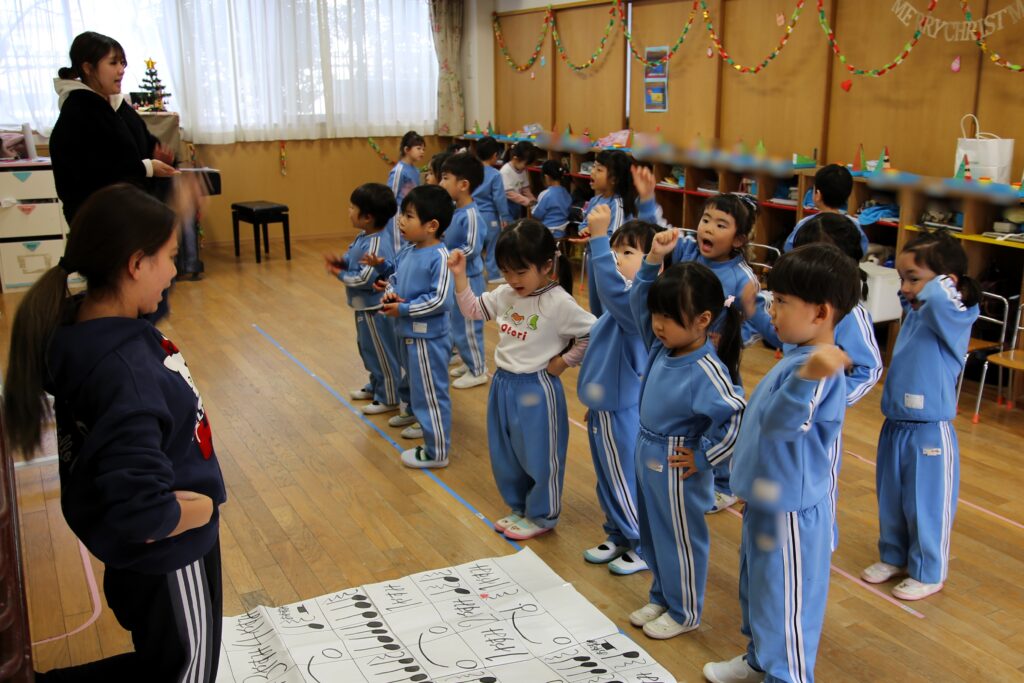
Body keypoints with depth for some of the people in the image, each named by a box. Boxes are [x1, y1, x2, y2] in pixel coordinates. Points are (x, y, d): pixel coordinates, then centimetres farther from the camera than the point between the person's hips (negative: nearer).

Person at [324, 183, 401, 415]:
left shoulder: (375, 244, -27)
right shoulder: (364, 236, 4)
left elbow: (365, 278, -29)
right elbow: (354, 259, 13)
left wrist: (340, 274, -16)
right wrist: (341, 260, -8)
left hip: (374, 309, -10)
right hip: (365, 306, 10)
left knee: (381, 353, 4)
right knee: (368, 348, 25)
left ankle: (388, 398, 17)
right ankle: (376, 386, 42)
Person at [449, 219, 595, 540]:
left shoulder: (559, 303, -20)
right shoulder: (506, 294, 1)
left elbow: (593, 334, -19)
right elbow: (473, 309, 13)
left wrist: (563, 361, -14)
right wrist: (460, 274, 2)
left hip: (536, 389, -7)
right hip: (503, 384, 8)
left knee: (539, 457, 8)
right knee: (504, 454, 20)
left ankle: (542, 516, 28)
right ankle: (519, 508, 39)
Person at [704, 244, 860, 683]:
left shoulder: (818, 371, -28)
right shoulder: (800, 358, 5)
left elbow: (783, 421, -40)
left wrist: (809, 376, -56)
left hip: (789, 511, -11)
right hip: (767, 500, 11)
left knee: (785, 599, 6)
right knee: (757, 585, 27)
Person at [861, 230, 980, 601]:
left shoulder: (954, 319, -19)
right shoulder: (913, 311, 2)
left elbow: (939, 300, -41)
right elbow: (908, 296, 25)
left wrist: (939, 285, -22)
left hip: (930, 433, -7)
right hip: (894, 426, 7)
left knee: (927, 506, 9)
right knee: (891, 500, 21)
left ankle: (928, 574, 27)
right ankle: (894, 556, 40)